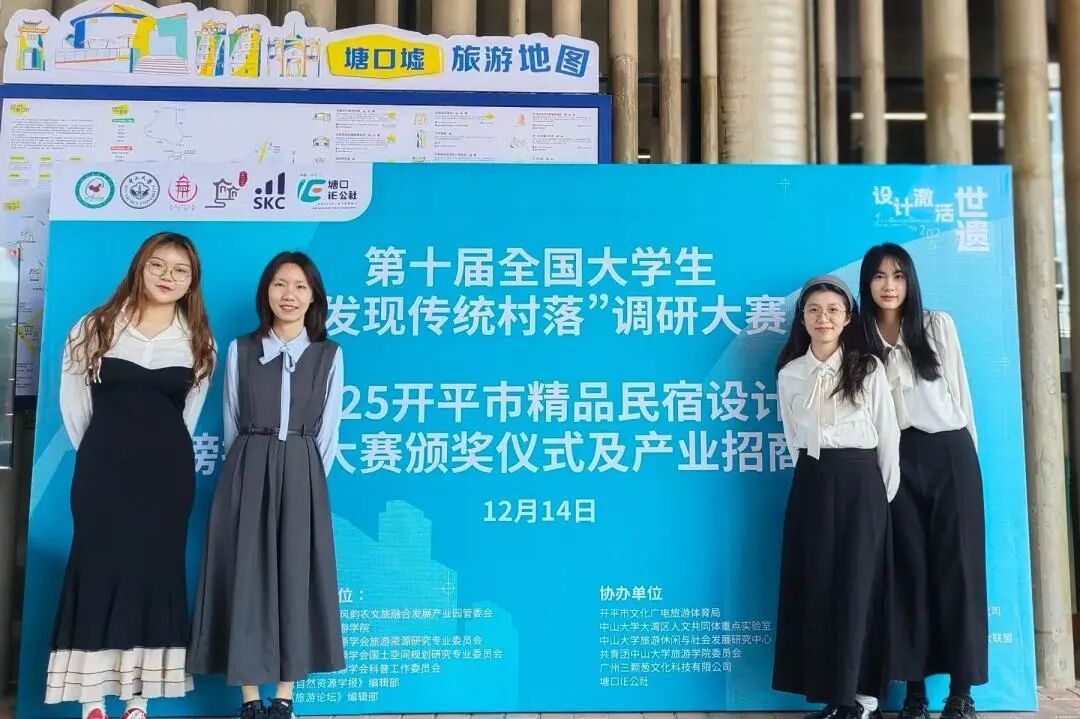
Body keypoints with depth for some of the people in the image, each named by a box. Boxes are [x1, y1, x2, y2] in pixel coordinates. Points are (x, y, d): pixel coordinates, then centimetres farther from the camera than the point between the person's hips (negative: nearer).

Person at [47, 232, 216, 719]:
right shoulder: (96, 327, 2)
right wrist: (95, 452, 9)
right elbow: (73, 397, 6)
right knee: (97, 566, -1)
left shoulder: (198, 340, 6)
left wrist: (161, 450, 13)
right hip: (103, 466, -1)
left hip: (167, 470, 1)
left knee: (155, 569, 3)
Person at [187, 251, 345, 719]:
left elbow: (328, 428, 5)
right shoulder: (241, 350, 4)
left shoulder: (328, 355, 4)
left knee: (296, 575, 3)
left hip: (302, 475, 0)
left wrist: (311, 476, 1)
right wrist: (249, 470, 4)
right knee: (246, 576, 1)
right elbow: (232, 422, 7)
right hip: (247, 473, 0)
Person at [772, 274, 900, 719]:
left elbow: (888, 435, 2)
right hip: (812, 484, 3)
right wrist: (816, 478, 8)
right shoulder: (789, 375, 6)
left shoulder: (869, 369, 0)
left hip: (860, 483, -3)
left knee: (857, 587, 0)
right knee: (815, 588, 3)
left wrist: (885, 494, 1)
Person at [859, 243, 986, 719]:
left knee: (956, 565, 1)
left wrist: (966, 448, 7)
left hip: (950, 453, 0)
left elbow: (958, 388, 8)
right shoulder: (861, 339, 3)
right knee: (909, 567, 4)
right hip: (897, 460, 0)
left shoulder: (938, 325, 5)